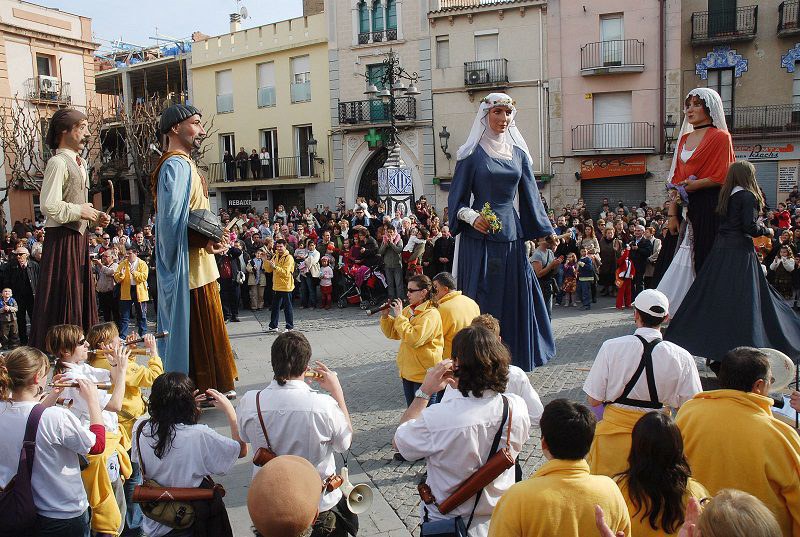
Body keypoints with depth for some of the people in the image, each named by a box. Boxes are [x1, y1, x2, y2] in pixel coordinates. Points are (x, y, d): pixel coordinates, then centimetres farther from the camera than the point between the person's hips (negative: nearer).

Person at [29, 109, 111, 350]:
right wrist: (80, 211, -12)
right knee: (63, 298, -4)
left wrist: (94, 216, 8)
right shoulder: (58, 162, -14)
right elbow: (49, 206, -23)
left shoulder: (79, 163, 16)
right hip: (63, 239, -9)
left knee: (82, 295, 12)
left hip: (79, 237, 9)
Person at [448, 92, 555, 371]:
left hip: (510, 236, 5)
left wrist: (545, 232, 11)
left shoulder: (519, 153, 12)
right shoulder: (472, 154, -1)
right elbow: (457, 198, -2)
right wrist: (471, 217, -20)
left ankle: (511, 363, 19)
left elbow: (530, 197, 14)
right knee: (481, 299, -3)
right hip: (479, 237, -4)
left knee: (515, 298, 6)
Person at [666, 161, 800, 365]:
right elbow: (750, 227, -16)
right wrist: (767, 231, 2)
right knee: (739, 301, -4)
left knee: (715, 295, 9)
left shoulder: (726, 196, 11)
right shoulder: (747, 197, -10)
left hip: (720, 249, 7)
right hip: (740, 251, -7)